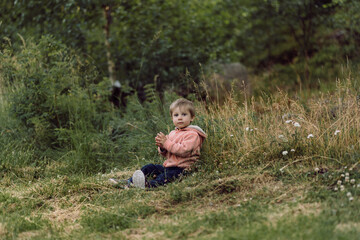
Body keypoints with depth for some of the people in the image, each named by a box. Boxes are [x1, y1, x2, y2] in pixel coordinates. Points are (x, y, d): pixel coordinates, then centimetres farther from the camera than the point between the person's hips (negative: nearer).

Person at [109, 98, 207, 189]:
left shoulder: (192, 134, -8)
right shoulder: (173, 133, 21)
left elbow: (184, 150, -23)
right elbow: (166, 154, 22)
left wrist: (166, 143, -21)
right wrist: (161, 147, -3)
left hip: (181, 168, -9)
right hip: (167, 165, 10)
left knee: (168, 176, -36)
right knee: (148, 168, 6)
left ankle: (149, 185, -60)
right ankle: (130, 182, 0)